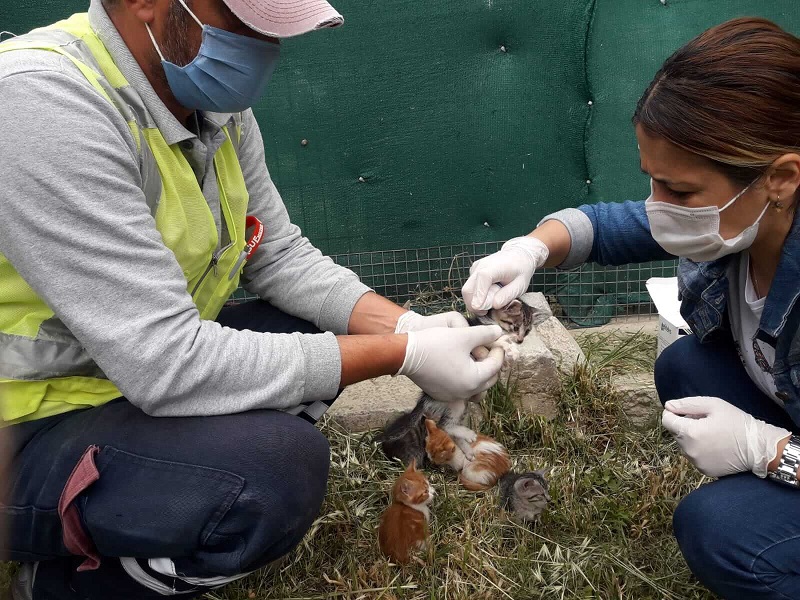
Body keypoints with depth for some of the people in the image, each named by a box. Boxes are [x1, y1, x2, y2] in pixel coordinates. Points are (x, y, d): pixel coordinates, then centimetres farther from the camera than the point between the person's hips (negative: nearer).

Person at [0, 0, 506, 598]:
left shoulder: (217, 104, -1)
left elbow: (280, 256, 6)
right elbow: (166, 364, -33)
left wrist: (403, 325, -11)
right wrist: (403, 356, -28)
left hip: (143, 373, 9)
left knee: (315, 329, 8)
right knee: (280, 465, -30)